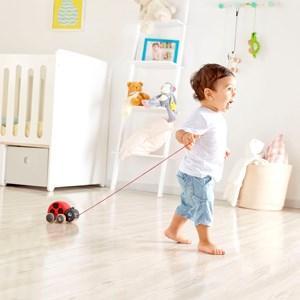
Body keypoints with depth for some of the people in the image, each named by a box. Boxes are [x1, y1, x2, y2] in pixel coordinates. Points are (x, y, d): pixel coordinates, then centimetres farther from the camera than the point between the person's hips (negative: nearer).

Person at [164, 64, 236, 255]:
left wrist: (221, 150, 36)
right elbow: (181, 132, -34)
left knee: (189, 204, 21)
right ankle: (205, 242, 10)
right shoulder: (203, 116, -24)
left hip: (206, 173, 10)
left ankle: (173, 230, 37)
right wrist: (185, 137, -56)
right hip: (196, 173, -10)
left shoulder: (217, 116, 7)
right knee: (203, 205, -3)